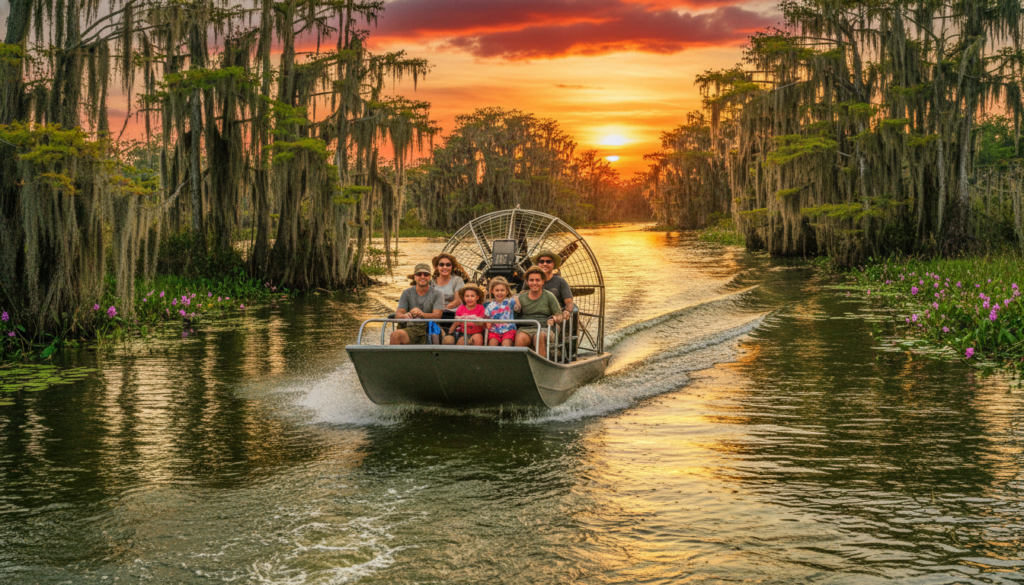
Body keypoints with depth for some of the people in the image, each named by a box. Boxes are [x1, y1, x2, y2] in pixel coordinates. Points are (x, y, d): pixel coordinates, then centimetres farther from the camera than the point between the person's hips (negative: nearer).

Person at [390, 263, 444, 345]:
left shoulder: (437, 294, 7)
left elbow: (437, 315, -6)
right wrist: (404, 316, -25)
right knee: (395, 335, -31)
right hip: (411, 328, 2)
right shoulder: (407, 293, 13)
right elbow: (398, 314, 2)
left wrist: (422, 314, -28)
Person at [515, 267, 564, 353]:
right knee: (520, 339, -35)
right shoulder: (521, 297, 16)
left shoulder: (549, 296, 10)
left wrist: (554, 319, -13)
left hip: (544, 329, -1)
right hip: (525, 328, 1)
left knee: (539, 336, -38)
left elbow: (559, 316, 8)